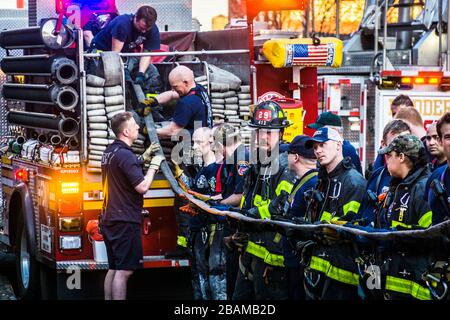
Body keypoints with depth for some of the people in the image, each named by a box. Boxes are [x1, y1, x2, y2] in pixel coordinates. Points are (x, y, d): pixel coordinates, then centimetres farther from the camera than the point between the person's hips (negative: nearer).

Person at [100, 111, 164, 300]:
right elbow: (142, 187, -22)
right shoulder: (125, 154, -17)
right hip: (125, 221, -10)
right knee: (124, 271, -9)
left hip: (109, 219, 10)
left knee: (114, 269, 13)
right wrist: (153, 166, -8)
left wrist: (144, 157, 19)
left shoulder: (110, 152, 13)